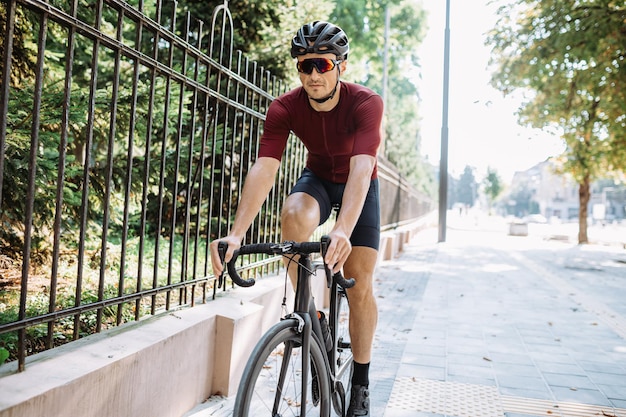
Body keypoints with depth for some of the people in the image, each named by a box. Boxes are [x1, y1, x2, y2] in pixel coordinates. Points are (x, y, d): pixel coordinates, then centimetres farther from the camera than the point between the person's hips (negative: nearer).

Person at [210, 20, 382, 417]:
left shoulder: (366, 104, -30)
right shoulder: (285, 108, -23)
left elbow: (361, 169, -44)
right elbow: (263, 169, -34)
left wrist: (342, 231, -61)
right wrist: (236, 233, -47)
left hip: (359, 186, -1)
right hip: (318, 178, 1)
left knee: (360, 285, -8)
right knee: (294, 216, -36)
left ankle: (361, 382, 12)